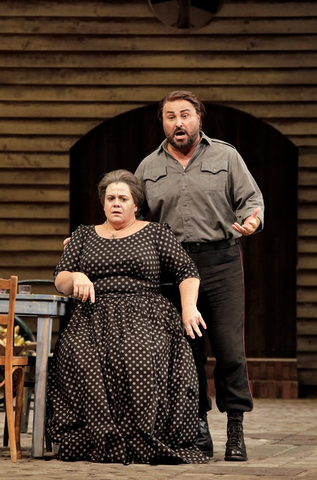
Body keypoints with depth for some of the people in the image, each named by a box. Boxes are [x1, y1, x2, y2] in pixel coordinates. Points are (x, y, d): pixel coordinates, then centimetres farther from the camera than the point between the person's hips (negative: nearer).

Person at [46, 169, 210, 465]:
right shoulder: (84, 235, 24)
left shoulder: (155, 233, 16)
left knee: (138, 355, -37)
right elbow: (60, 280, 18)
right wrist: (76, 277, -6)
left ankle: (144, 442, -33)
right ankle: (98, 442, -30)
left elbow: (187, 272, 10)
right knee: (79, 356, -33)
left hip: (143, 317, -2)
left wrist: (189, 306, -8)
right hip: (95, 317, 2)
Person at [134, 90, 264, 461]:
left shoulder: (225, 157, 8)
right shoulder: (148, 169, 14)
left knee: (230, 348, -8)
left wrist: (252, 220, -14)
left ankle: (235, 430, -2)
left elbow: (251, 198, 8)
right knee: (185, 350, 3)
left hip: (221, 263, -2)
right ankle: (198, 429, 10)